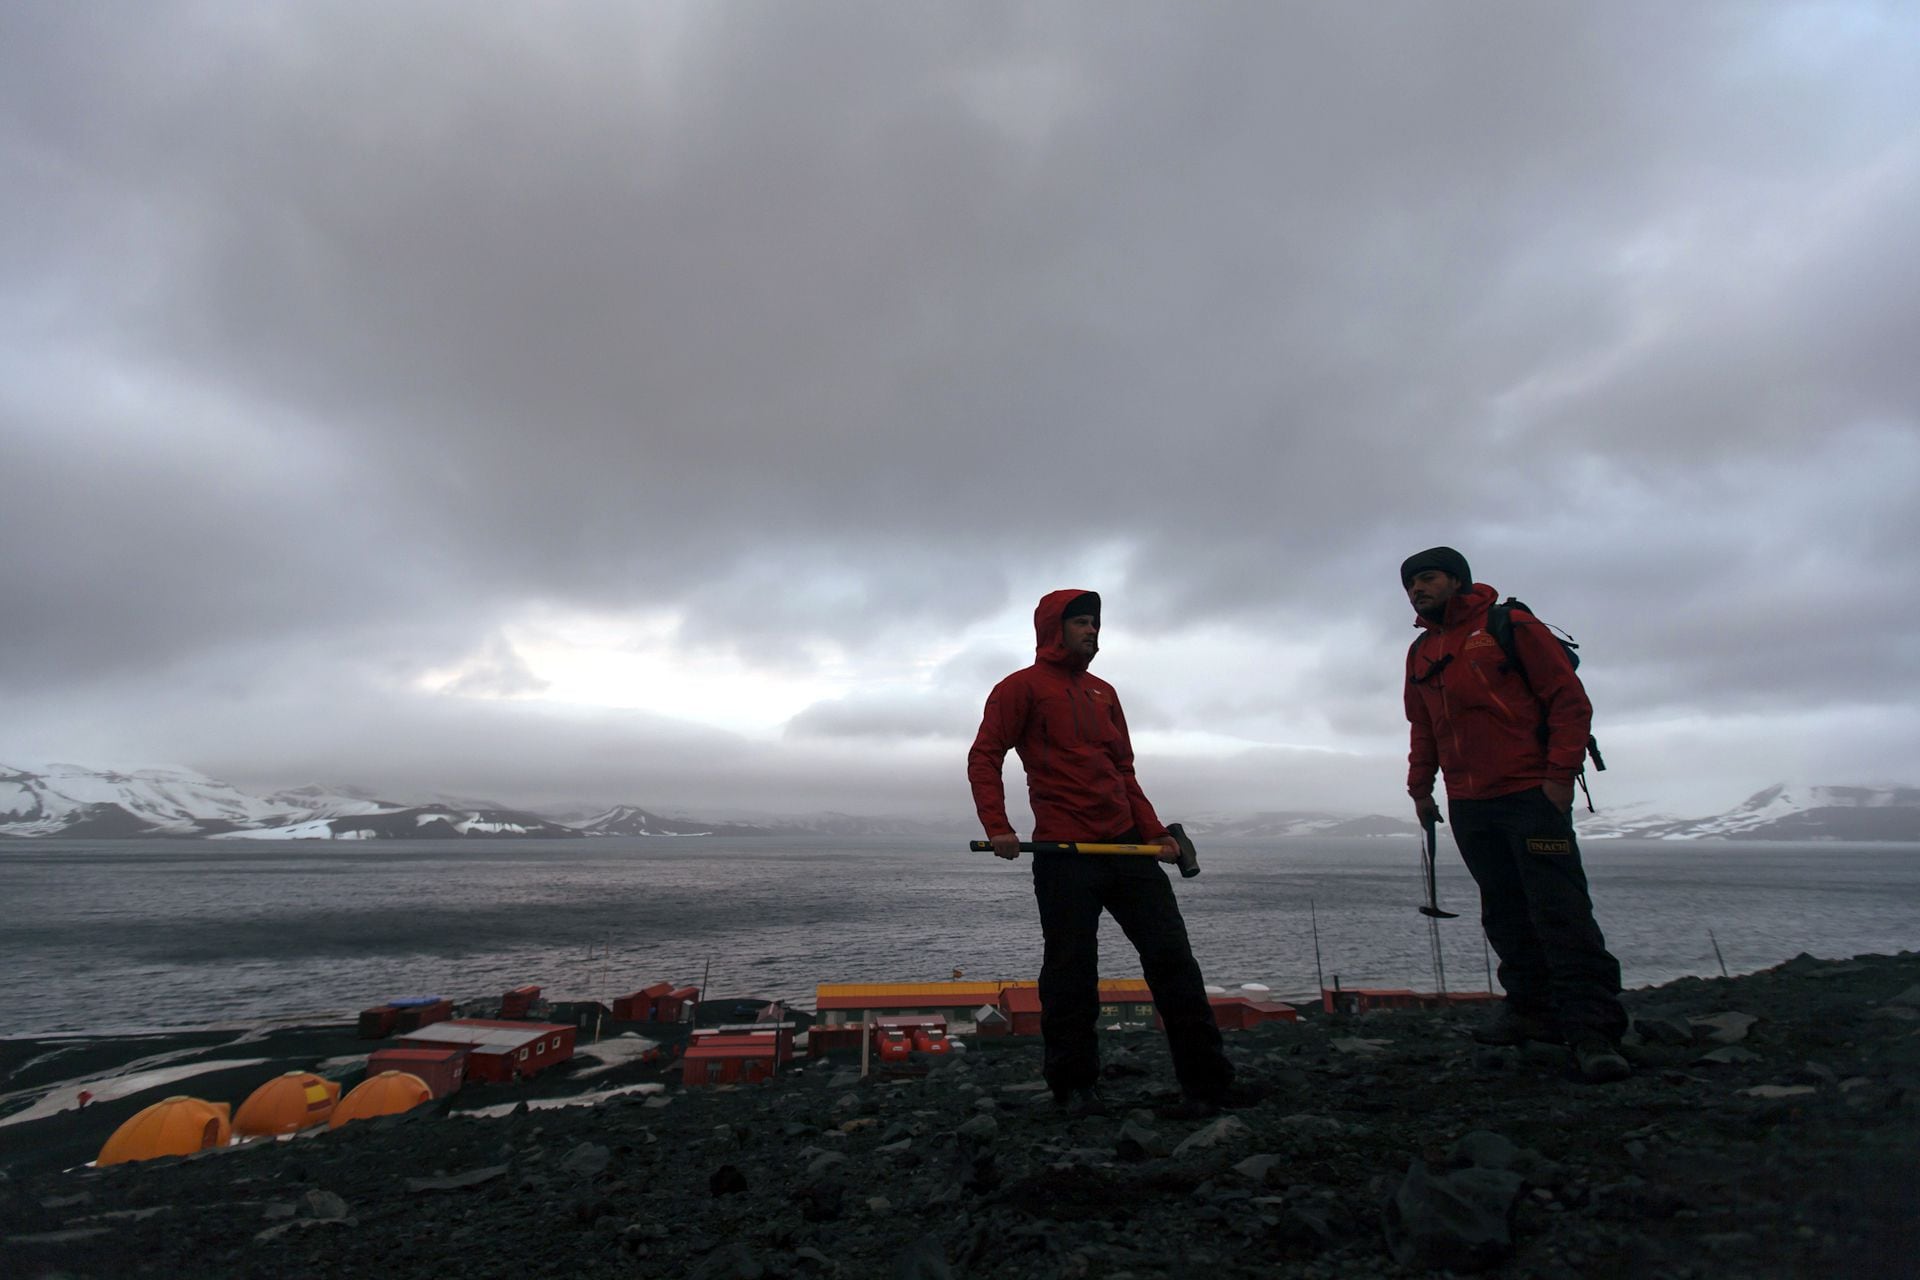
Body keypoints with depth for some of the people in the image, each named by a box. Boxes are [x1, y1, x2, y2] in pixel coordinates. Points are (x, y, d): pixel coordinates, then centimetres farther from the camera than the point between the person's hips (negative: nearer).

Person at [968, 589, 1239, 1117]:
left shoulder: (1104, 693, 21)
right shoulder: (1022, 687, 1)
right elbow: (984, 757, -5)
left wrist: (1155, 831, 11)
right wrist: (997, 827, -17)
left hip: (1127, 847, 6)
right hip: (1065, 855, -6)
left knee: (1172, 956, 5)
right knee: (1072, 975, 1)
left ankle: (1208, 1082, 14)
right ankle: (1074, 1087, 19)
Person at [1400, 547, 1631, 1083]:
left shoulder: (1510, 626, -3)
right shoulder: (1421, 652, 15)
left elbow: (1570, 700, -6)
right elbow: (1423, 730, 24)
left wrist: (1559, 774, -13)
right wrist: (1420, 787, 16)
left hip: (1532, 795, -6)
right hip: (1468, 806, 6)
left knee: (1561, 912, -7)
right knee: (1505, 914, 9)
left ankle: (1592, 1028, -2)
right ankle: (1530, 1008, 19)